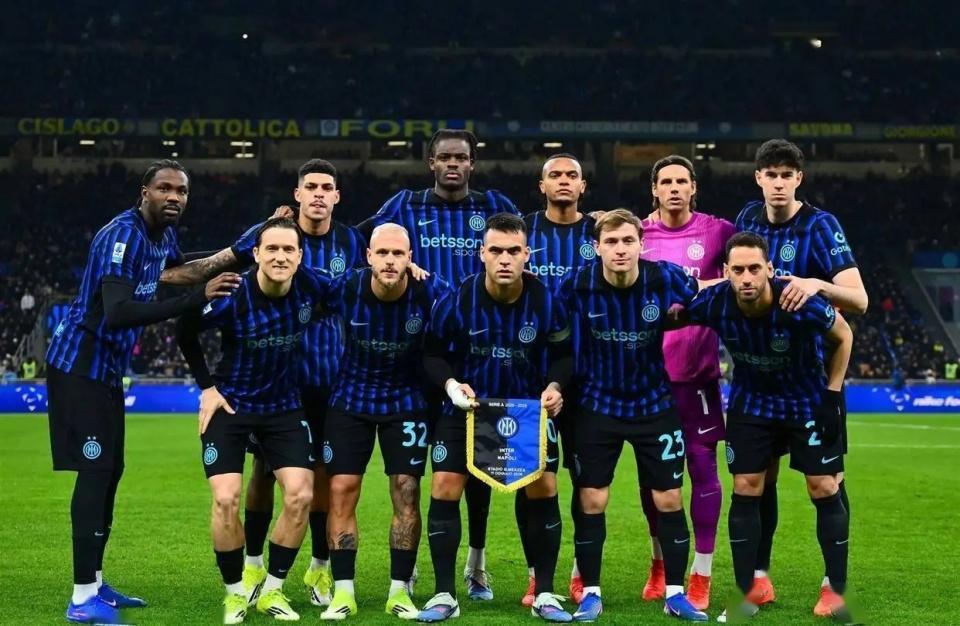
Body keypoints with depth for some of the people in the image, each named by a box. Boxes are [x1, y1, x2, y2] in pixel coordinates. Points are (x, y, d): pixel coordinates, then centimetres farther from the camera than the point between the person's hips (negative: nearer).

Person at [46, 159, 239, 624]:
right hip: (80, 364, -10)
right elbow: (118, 313, -36)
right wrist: (197, 297, -40)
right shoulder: (122, 236, -22)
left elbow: (180, 268, 32)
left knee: (110, 471, 12)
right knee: (95, 471, -13)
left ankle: (94, 585, 21)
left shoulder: (162, 234, 7)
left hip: (106, 368, 10)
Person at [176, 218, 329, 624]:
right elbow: (185, 332, -5)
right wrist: (206, 386, -5)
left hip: (284, 406, 3)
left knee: (300, 496, -8)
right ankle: (234, 593, 8)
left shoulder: (312, 286, -14)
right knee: (225, 500, -13)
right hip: (231, 404, -3)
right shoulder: (232, 297, -23)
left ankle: (272, 591, 9)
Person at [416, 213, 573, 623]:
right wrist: (450, 383, -22)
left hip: (529, 407, 1)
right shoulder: (456, 301, -17)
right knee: (445, 489, -9)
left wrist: (554, 385, -19)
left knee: (543, 489, -5)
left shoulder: (545, 301, -15)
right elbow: (433, 353, -5)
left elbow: (562, 353, -1)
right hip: (468, 406, 0)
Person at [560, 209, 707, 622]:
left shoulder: (667, 279, -15)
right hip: (599, 405, 0)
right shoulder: (577, 287, -15)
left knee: (669, 500, 3)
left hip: (655, 404, 0)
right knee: (591, 501, 1)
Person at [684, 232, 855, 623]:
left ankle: (838, 594, 8)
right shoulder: (713, 303, -26)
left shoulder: (801, 303, -31)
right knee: (745, 491, -1)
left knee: (825, 491, -2)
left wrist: (832, 396, -10)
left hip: (807, 401, -2)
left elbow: (843, 336, -10)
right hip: (751, 402, 2)